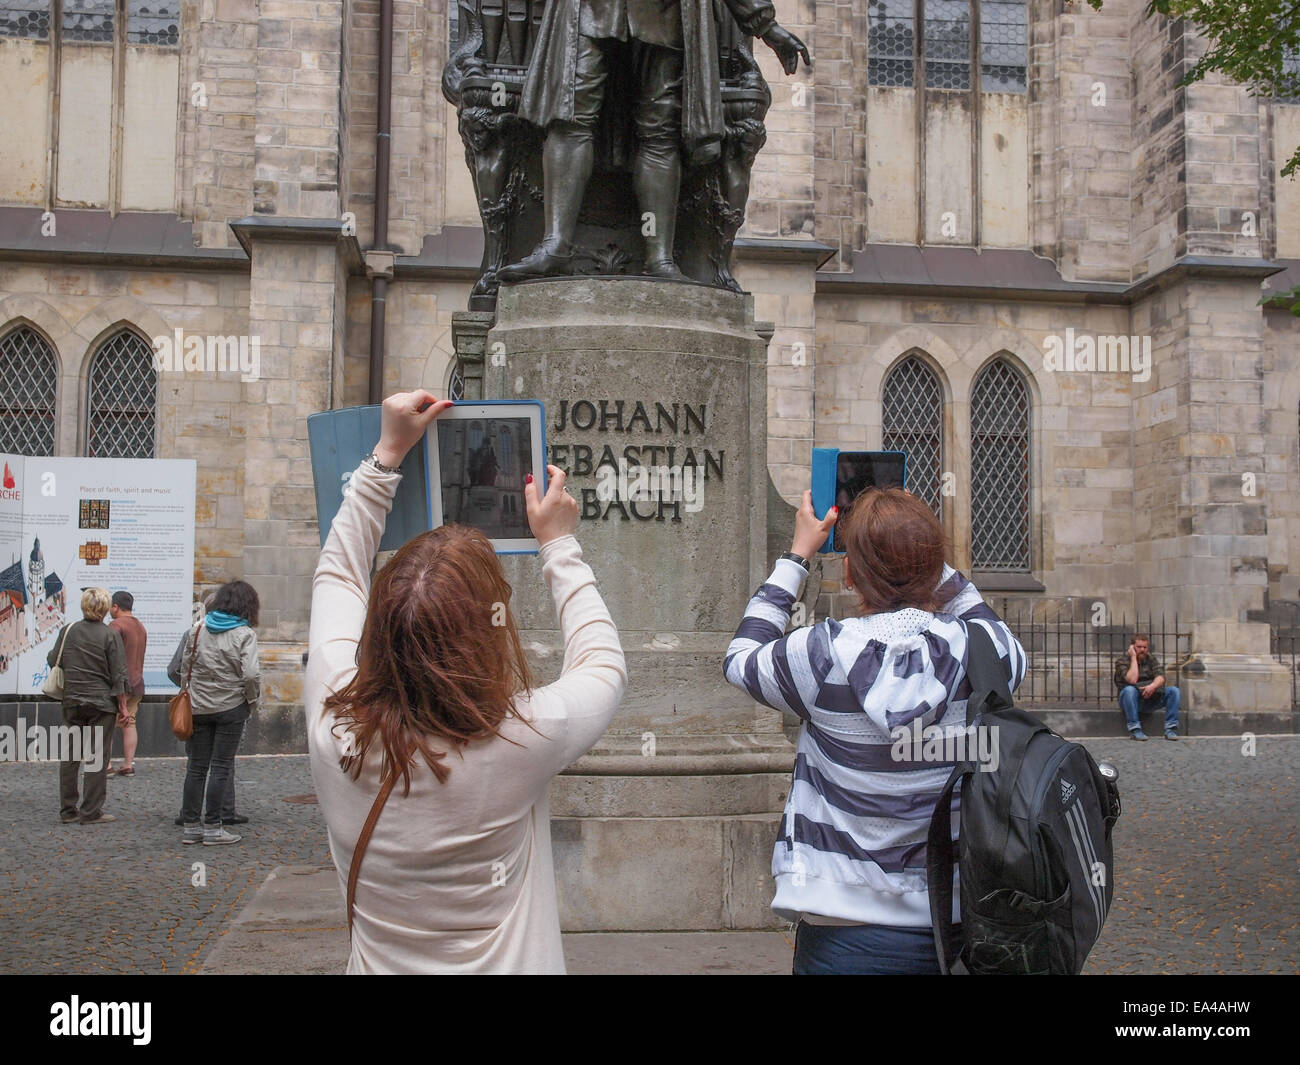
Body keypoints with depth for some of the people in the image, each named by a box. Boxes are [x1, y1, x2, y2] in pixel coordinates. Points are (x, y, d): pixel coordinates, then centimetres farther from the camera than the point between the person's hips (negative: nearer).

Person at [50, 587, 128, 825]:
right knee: (97, 757, 1)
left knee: (70, 756, 12)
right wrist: (122, 705, 0)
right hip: (101, 703, -4)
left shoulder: (68, 631, 1)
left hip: (72, 701, 4)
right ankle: (91, 811, 1)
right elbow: (119, 675, -8)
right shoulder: (110, 635, -8)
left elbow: (52, 660, 10)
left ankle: (68, 810, 15)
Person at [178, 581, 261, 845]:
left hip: (198, 707, 4)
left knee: (196, 766, 10)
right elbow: (251, 674, -17)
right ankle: (212, 828, 1)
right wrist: (253, 701, -1)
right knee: (221, 766, 0)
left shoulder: (198, 628, 5)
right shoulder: (245, 634, -10)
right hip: (230, 707, -4)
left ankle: (191, 826, 13)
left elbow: (184, 666, 10)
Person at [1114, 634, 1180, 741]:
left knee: (1174, 691, -17)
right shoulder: (1122, 660, -4)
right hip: (1132, 699, -4)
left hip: (1152, 697, 4)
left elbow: (1160, 677, -8)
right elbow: (1132, 680, -21)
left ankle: (1170, 728, -20)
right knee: (1129, 690, -37)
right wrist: (1133, 658, -15)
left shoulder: (1152, 659, 10)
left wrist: (1153, 686, -31)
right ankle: (1135, 729, -33)